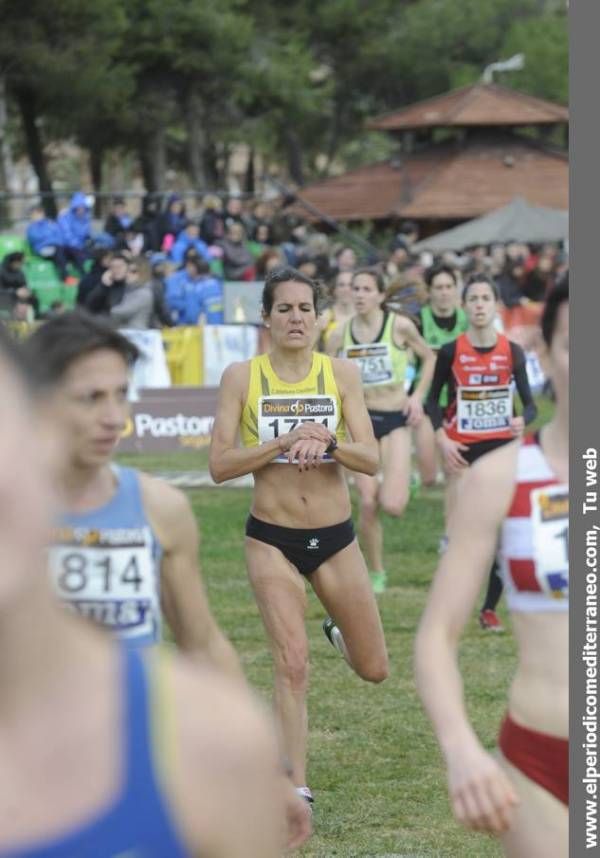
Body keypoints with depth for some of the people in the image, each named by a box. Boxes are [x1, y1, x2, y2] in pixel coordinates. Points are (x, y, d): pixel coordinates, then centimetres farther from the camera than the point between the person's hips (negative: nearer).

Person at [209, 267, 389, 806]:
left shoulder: (342, 374, -1)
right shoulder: (242, 377, -5)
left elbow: (371, 460, -6)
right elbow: (219, 465, -10)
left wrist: (326, 441, -25)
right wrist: (285, 441, -20)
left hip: (336, 538, 2)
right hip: (272, 538, -2)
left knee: (374, 670, 12)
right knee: (293, 664, -13)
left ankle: (341, 634, 48)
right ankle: (298, 789, -3)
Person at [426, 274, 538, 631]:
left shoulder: (512, 352, -1)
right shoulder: (450, 352, -4)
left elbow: (530, 403, 2)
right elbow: (433, 400, 4)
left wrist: (522, 421, -19)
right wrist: (442, 437, -10)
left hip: (502, 448, 1)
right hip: (463, 451, -1)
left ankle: (490, 608, 10)